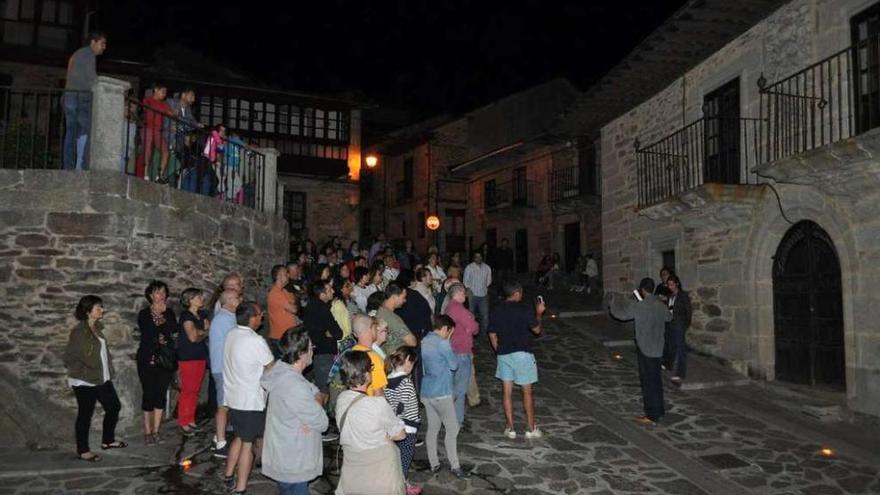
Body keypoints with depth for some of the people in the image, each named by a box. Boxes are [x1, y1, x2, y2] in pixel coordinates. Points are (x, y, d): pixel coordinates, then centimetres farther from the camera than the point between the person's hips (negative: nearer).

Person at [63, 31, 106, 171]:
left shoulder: (76, 54, 27)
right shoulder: (88, 53, 0)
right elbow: (92, 77, -11)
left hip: (69, 95, 9)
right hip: (82, 96, -9)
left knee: (71, 133, 3)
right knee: (84, 132, -13)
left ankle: (68, 168, -1)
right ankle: (81, 167, -21)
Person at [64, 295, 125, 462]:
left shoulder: (97, 327, 7)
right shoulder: (79, 331, -18)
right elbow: (69, 358, -18)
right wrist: (86, 371, -12)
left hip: (102, 379, 9)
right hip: (84, 382, -8)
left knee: (114, 407, 14)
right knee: (85, 415, 4)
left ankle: (108, 440, 31)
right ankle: (83, 450, 18)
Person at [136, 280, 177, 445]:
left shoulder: (169, 313, 9)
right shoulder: (144, 314, -1)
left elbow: (174, 331, -4)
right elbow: (147, 334, -13)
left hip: (165, 359, 3)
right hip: (148, 359, -3)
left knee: (161, 394, 5)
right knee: (148, 394, -1)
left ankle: (155, 431, 13)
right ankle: (147, 431, 8)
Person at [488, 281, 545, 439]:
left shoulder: (496, 311, 3)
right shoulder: (525, 310, -11)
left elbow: (492, 335, 7)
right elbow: (537, 330, -1)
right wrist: (539, 313, 13)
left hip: (503, 355, 4)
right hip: (522, 354, -4)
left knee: (507, 392, 9)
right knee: (527, 392, 8)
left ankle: (510, 429, 14)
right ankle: (531, 428, 15)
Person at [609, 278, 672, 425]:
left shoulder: (639, 306, -18)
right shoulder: (661, 305, 2)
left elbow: (621, 314, -7)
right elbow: (669, 317, 23)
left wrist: (613, 304, 12)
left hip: (645, 350, -7)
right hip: (658, 349, 7)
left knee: (648, 382, 1)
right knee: (656, 381, 17)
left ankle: (652, 416, 8)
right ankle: (658, 410, 28)